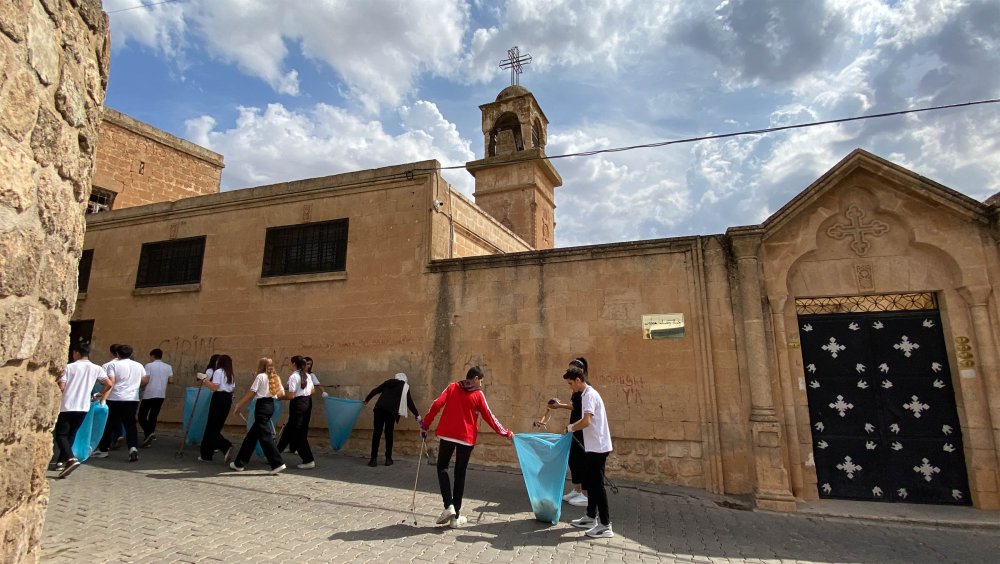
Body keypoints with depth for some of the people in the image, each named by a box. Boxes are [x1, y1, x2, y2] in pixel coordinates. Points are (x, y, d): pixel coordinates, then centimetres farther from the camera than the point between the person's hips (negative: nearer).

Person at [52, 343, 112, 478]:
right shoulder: (96, 368, 6)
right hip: (83, 407, 4)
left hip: (68, 406, -4)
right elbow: (109, 384, 3)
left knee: (61, 434, -1)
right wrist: (102, 394, 22)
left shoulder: (69, 367, -4)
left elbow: (61, 387, -9)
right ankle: (61, 461, 22)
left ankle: (71, 459, -22)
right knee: (71, 434, 20)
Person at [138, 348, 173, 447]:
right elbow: (171, 381, 4)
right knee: (153, 416, 13)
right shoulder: (168, 367, 6)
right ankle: (149, 436, 14)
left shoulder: (149, 366, -5)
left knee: (142, 416, 5)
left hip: (149, 394, -4)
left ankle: (149, 433, -16)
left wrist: (142, 387, 10)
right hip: (161, 395, 4)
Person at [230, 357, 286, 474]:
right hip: (271, 405, 8)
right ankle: (239, 463, 27)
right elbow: (281, 393, 10)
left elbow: (250, 393, -9)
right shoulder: (275, 378, 11)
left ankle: (277, 463, -11)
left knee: (265, 435, -6)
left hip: (262, 406, -8)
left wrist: (238, 405, -1)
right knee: (252, 434, 18)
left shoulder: (260, 376, -8)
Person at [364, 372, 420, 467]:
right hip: (391, 411, -2)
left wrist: (367, 400, 35)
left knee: (377, 433, 2)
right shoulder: (405, 387, 13)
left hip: (379, 408, 2)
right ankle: (388, 458, 9)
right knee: (389, 434, 8)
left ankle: (373, 459, 0)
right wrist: (417, 415, 17)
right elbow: (410, 402, 11)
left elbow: (375, 390, 22)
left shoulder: (389, 382, 19)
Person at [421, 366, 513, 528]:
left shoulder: (452, 387, 4)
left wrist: (426, 423, 3)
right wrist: (506, 433, 9)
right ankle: (456, 516, 12)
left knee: (442, 467, 15)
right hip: (467, 438, -1)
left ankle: (449, 506, -3)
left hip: (447, 434, 1)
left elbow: (437, 404, -5)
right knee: (460, 474, 9)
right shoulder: (478, 394, -1)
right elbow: (489, 417, 0)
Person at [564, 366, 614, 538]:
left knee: (597, 485, -3)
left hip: (597, 447, -10)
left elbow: (586, 421, -28)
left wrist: (571, 428, -13)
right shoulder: (588, 394, 13)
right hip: (593, 446, 10)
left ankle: (606, 526, 4)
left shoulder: (589, 395, -18)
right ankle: (591, 517, 29)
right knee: (590, 482, 18)